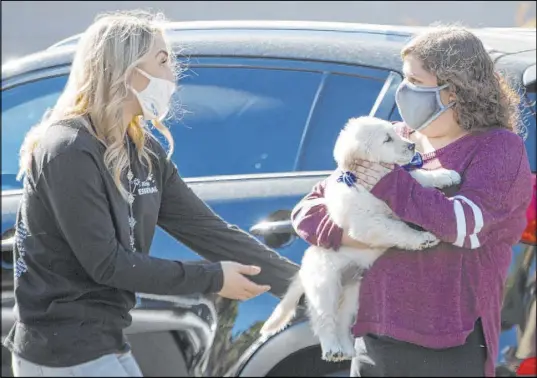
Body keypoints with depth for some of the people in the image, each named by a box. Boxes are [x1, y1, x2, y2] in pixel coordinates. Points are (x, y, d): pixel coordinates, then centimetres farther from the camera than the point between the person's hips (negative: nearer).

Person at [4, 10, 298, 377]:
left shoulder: (145, 152, 6)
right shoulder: (69, 152, -20)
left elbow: (207, 230, 5)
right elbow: (106, 263, -21)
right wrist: (213, 279, -16)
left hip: (98, 343, 9)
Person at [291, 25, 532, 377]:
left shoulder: (499, 148, -3)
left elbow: (465, 225, -21)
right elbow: (308, 209, 12)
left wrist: (390, 184, -14)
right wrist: (342, 233, -10)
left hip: (449, 347, -5)